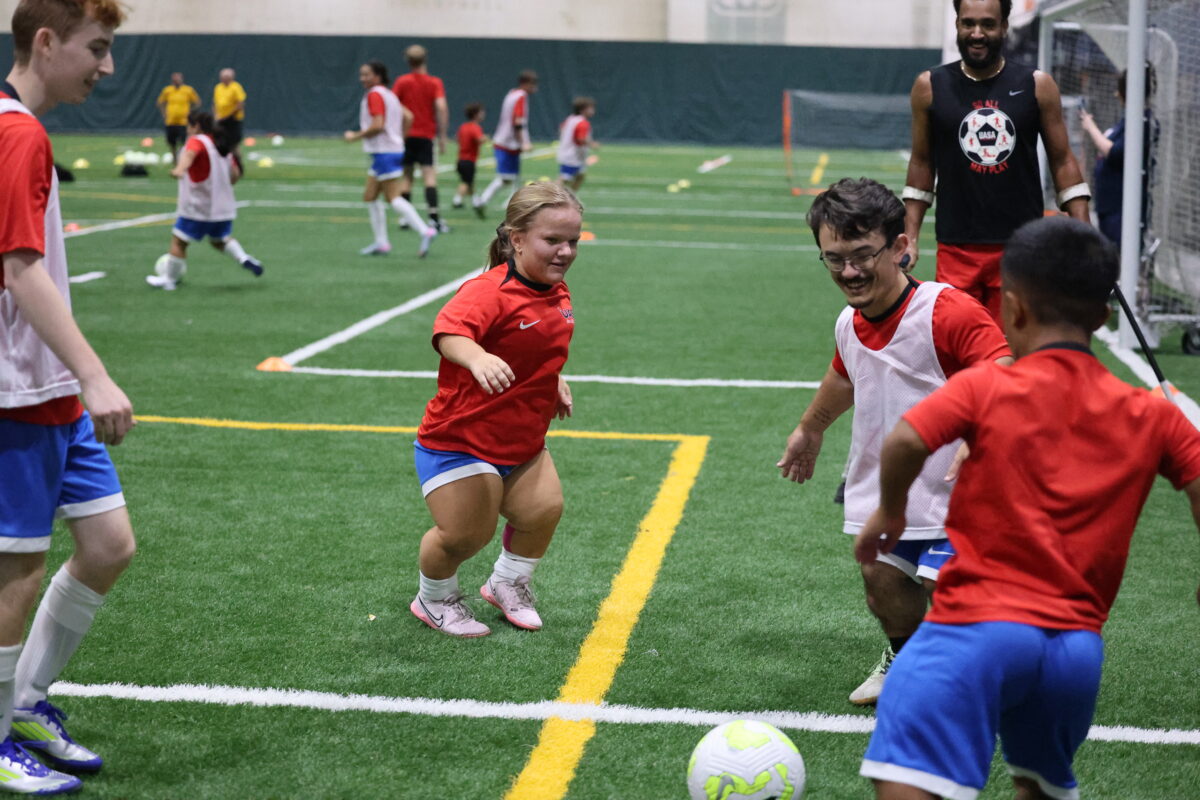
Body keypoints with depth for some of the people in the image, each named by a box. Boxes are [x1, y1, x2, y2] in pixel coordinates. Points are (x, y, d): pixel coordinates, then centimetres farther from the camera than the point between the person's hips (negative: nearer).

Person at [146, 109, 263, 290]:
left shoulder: (197, 141, -10)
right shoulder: (223, 145, 13)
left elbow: (190, 155, -34)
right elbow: (235, 175, 15)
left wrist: (180, 169, -54)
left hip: (197, 207, -8)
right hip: (223, 206, 8)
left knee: (178, 241, 2)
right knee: (220, 239, 25)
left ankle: (170, 280, 8)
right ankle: (244, 258, 3)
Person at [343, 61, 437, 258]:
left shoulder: (374, 95, -12)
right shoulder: (388, 95, 16)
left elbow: (377, 125, -22)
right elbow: (408, 116, 17)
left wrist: (355, 136, -11)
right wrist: (399, 137, 20)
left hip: (385, 152, -10)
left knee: (393, 197, -12)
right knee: (370, 197, 12)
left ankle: (425, 231, -20)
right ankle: (381, 243, 12)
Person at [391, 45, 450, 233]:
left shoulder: (402, 82, 1)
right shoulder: (435, 83, -1)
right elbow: (441, 107, -12)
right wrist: (442, 136, -7)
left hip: (405, 135, 1)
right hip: (426, 135, -1)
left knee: (406, 175, 9)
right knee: (429, 175, -5)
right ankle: (434, 216, -18)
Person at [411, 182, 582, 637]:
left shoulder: (557, 292, 3)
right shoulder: (490, 292, -25)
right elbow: (448, 332, -46)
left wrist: (555, 382, 14)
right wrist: (478, 358, -64)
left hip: (523, 441, 8)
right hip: (458, 440, -8)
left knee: (544, 509, 0)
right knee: (465, 534, -8)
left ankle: (508, 584, 29)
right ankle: (434, 600, 24)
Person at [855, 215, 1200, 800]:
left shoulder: (985, 389, -1)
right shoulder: (1153, 418, 10)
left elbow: (904, 442, -16)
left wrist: (889, 512, 2)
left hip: (979, 625, -5)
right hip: (1078, 642, 6)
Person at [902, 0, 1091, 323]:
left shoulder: (1037, 86, 1)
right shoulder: (930, 87, 3)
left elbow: (1062, 161, 6)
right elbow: (922, 163, 11)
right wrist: (910, 238, 5)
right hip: (957, 250, 0)